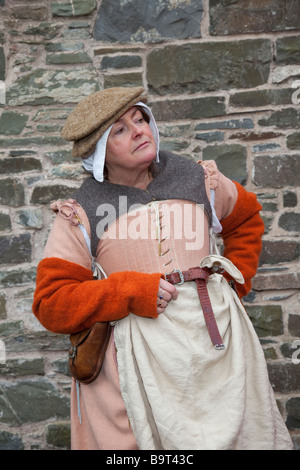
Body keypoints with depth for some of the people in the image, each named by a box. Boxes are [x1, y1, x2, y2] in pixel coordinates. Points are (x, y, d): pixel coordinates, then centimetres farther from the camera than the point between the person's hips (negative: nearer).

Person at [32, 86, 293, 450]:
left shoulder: (198, 178, 7)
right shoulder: (80, 215, -1)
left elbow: (247, 218, 25)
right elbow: (51, 305, -6)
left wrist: (234, 281, 13)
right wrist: (132, 292, -16)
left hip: (217, 335, 3)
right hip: (140, 349, -3)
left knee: (236, 432, 12)